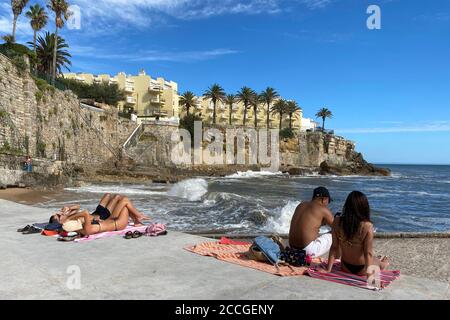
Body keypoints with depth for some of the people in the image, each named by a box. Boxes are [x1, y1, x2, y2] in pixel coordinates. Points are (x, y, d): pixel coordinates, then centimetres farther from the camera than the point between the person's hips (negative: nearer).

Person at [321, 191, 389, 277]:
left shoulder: (337, 221, -16)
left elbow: (334, 247, -11)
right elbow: (368, 252, -22)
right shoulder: (367, 226, -26)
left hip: (345, 267, 3)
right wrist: (368, 269, -11)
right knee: (384, 262, 31)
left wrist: (328, 269, -5)